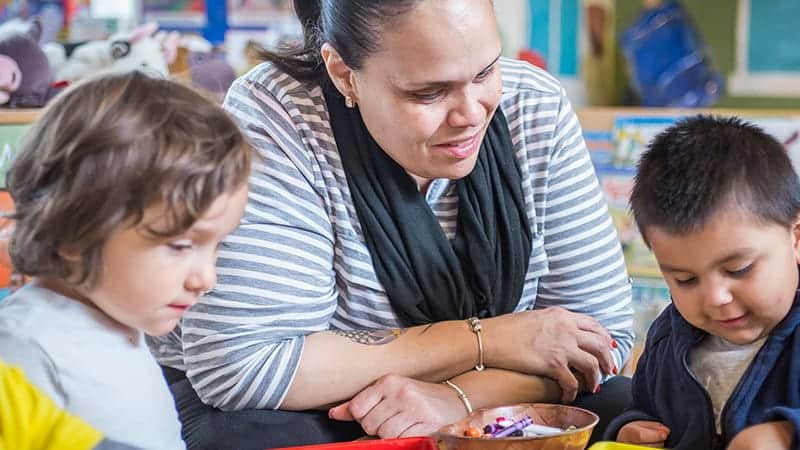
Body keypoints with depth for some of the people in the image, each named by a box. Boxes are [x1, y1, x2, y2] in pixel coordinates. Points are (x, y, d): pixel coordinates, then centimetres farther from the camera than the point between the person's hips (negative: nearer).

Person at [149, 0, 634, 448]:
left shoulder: (535, 108, -10)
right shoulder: (277, 120, -22)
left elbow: (602, 325, -8)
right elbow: (236, 363, -29)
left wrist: (462, 394, -28)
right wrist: (482, 340, -24)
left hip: (483, 408, 3)